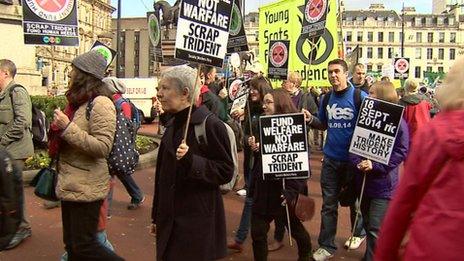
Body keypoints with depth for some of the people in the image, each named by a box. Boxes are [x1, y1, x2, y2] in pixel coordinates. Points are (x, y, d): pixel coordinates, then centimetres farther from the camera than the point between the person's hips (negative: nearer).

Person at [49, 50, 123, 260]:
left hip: (86, 188, -9)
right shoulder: (78, 101, 12)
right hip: (69, 185, 9)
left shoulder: (100, 103, -17)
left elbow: (102, 147, -24)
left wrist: (67, 127, -24)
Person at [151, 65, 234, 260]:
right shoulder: (173, 125, 9)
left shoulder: (210, 125, -15)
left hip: (198, 220, -7)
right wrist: (157, 216, 19)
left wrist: (191, 161, -28)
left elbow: (225, 172, -14)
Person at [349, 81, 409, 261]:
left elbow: (401, 152, -13)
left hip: (383, 184, -6)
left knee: (376, 230, -4)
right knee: (367, 224, 18)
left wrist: (375, 165, -21)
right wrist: (357, 162, -13)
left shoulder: (397, 122, -10)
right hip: (363, 180, 6)